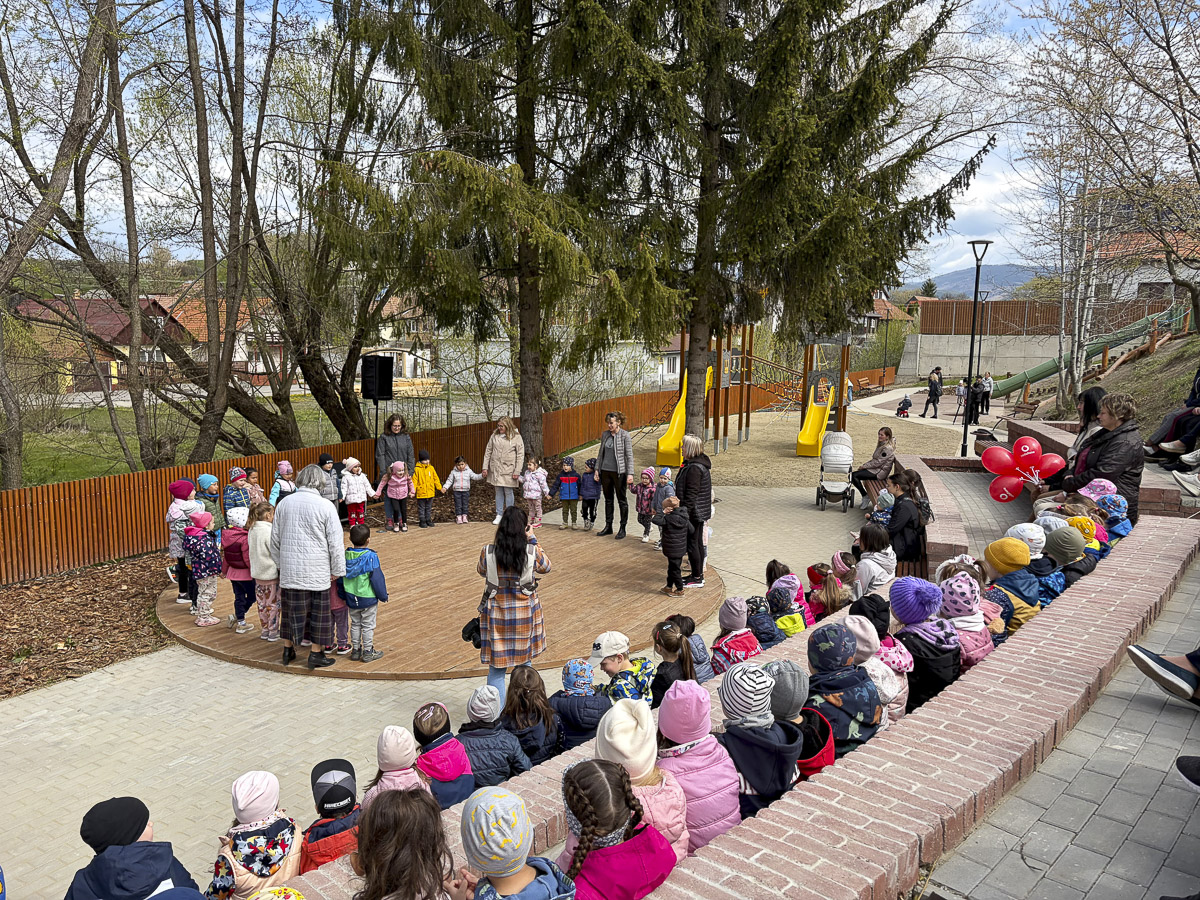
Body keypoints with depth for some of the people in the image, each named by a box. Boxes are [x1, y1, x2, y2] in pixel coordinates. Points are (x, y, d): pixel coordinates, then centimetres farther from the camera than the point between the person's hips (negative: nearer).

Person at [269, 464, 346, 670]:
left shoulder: (284, 504, 2)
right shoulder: (325, 506, -10)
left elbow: (275, 538, 12)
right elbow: (335, 542, -7)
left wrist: (279, 563, 24)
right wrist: (337, 570, 2)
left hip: (290, 569, 4)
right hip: (317, 571, -4)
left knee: (291, 607, 15)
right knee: (318, 609, 7)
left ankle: (288, 649, 26)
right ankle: (316, 653, 14)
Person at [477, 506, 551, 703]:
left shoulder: (487, 553, -14)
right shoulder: (533, 552, -15)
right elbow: (546, 567, 7)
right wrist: (532, 541, 9)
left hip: (496, 614, 0)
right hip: (525, 613, 1)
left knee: (496, 668, 10)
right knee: (525, 664, 18)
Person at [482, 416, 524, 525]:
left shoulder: (516, 437, -5)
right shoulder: (494, 435, 5)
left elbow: (520, 455, -5)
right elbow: (488, 451, 8)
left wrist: (517, 471, -11)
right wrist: (485, 467, 3)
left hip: (508, 470, -3)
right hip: (495, 469, 3)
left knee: (508, 492, 3)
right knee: (498, 492, 10)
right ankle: (499, 515, 18)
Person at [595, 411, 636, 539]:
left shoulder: (625, 435, -8)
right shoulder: (605, 434, 7)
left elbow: (629, 456, -9)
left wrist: (630, 473, -14)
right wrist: (597, 469, 12)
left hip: (619, 472, -5)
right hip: (605, 471, 5)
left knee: (622, 500, 3)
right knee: (608, 499, 13)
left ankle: (622, 529, 12)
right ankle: (608, 527, 23)